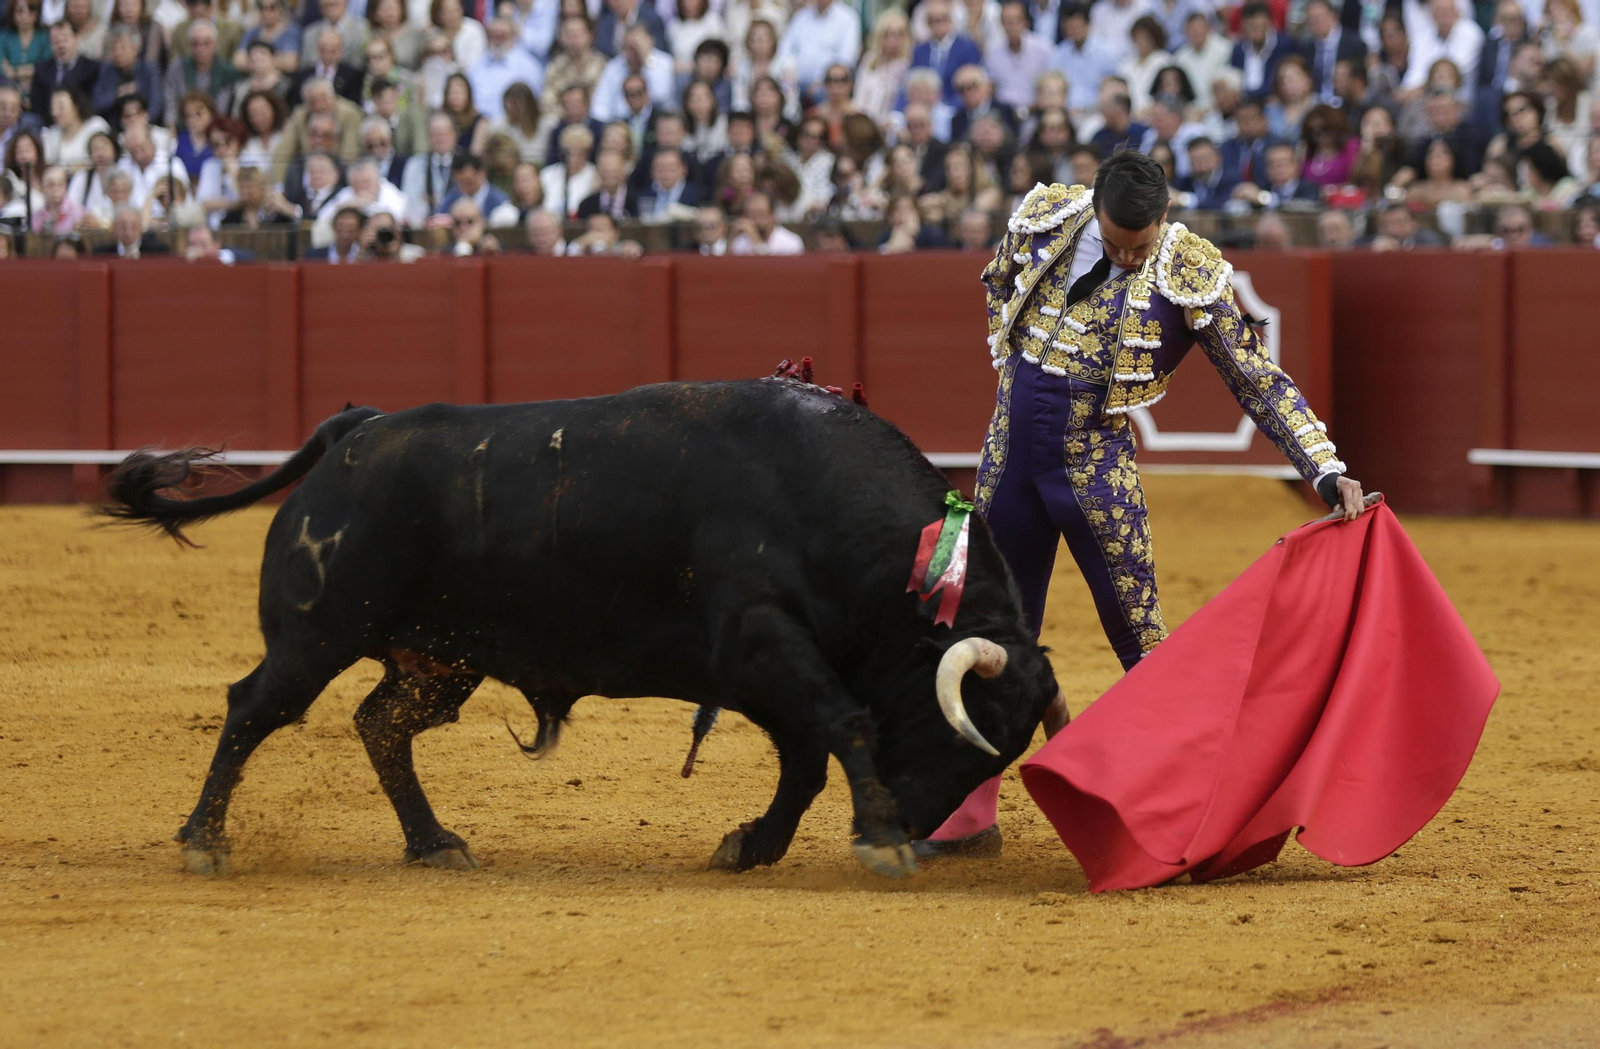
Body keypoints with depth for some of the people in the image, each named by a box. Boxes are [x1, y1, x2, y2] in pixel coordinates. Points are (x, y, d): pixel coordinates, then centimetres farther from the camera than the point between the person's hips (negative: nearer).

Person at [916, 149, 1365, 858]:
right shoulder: (1045, 219, -4)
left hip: (1095, 466, -3)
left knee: (1139, 637, -4)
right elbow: (998, 283, 19)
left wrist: (1329, 472, -15)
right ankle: (969, 818, 16)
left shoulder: (1190, 276, -13)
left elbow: (1262, 384, -8)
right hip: (1011, 449, 3)